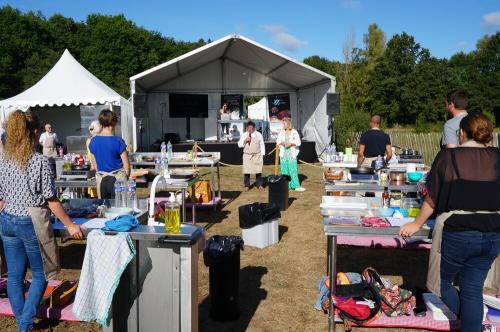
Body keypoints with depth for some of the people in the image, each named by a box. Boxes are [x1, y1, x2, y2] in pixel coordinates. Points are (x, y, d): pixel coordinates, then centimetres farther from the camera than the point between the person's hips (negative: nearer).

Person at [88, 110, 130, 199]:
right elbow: (127, 167, -9)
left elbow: (94, 165, 9)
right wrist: (126, 176, 8)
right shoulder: (118, 141, -13)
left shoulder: (93, 141, 0)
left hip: (101, 179, 4)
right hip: (117, 180, -4)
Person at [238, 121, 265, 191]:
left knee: (258, 170, 4)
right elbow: (239, 145, 1)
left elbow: (262, 145, 4)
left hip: (257, 155, 0)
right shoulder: (244, 135, 2)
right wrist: (245, 141, -16)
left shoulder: (259, 135, 2)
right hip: (247, 155, 0)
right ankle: (246, 185, 13)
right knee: (246, 171, 1)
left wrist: (262, 154, -1)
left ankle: (259, 184, 17)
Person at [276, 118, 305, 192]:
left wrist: (291, 144, -15)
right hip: (283, 153, 3)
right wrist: (282, 143, -10)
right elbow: (278, 141, 11)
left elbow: (298, 142, -2)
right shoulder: (281, 132, 8)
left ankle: (296, 186, -5)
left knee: (293, 170, -7)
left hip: (292, 153, -3)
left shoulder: (294, 132, -2)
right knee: (284, 170, 5)